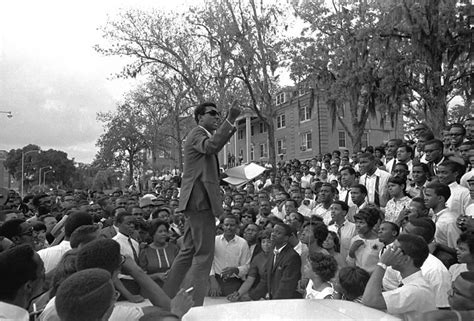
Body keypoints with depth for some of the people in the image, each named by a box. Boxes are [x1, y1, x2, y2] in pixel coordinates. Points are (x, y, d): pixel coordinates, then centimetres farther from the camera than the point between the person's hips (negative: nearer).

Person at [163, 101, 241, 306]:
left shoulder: (204, 135, 25)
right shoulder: (197, 133, -7)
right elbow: (211, 146, -31)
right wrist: (230, 120, -35)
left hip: (196, 201, 11)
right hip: (200, 200, -11)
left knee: (189, 251, 16)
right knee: (204, 254, -7)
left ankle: (165, 298, 25)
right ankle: (195, 304, -1)